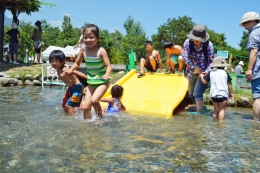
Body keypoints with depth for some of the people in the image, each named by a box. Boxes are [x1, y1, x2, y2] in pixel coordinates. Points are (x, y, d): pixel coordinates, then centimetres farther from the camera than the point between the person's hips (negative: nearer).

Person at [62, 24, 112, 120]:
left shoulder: (101, 51, -18)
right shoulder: (83, 50, -5)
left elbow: (109, 66, -20)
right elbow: (77, 63, 9)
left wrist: (106, 74, -40)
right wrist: (71, 70, -10)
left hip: (102, 82, -5)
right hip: (91, 82, 5)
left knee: (94, 100, -26)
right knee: (86, 107, 1)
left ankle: (100, 117, -1)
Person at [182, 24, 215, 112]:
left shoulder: (209, 45, -22)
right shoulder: (188, 42, -17)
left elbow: (211, 61, -16)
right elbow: (185, 57, -18)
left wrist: (206, 72, -30)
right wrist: (195, 67, -24)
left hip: (204, 72, -4)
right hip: (192, 72, 4)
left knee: (197, 93, -16)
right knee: (191, 94, 16)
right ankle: (201, 106, 40)